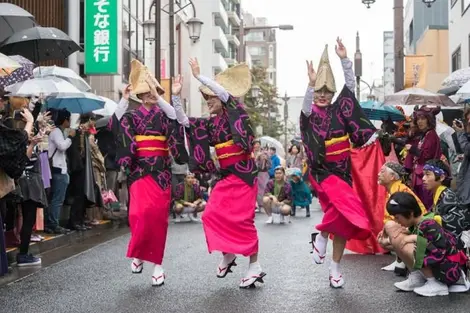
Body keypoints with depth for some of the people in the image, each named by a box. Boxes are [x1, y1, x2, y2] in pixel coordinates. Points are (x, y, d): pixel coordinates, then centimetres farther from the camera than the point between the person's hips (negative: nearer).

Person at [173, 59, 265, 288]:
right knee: (213, 215, -3)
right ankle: (227, 255, 16)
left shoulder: (236, 114, -3)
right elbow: (183, 121, 8)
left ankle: (254, 266, 1)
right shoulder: (209, 124, 12)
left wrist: (198, 75, -18)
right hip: (225, 175, 6)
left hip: (244, 173, -6)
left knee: (242, 219, -8)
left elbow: (224, 92, -19)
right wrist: (176, 96, -1)